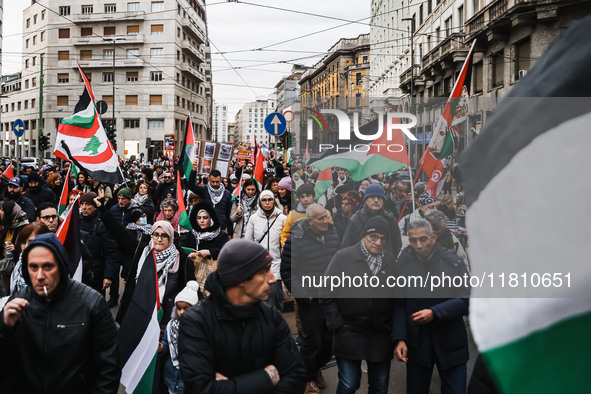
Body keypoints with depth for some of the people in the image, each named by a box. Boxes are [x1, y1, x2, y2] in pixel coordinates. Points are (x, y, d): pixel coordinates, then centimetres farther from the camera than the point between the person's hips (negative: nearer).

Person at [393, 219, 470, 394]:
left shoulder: (453, 261, -3)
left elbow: (465, 300, -7)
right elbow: (399, 306, 0)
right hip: (416, 345, 1)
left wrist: (434, 313, -20)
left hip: (450, 345, 0)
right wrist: (400, 339, -11)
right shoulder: (402, 265, -1)